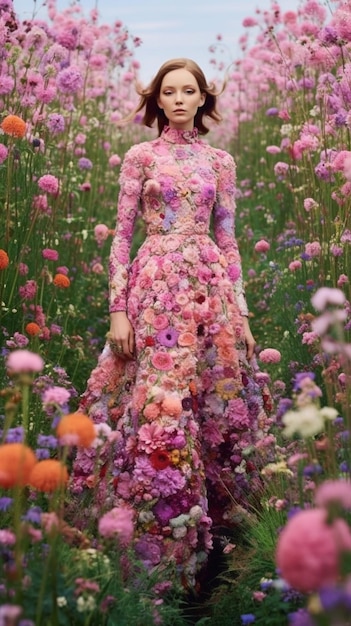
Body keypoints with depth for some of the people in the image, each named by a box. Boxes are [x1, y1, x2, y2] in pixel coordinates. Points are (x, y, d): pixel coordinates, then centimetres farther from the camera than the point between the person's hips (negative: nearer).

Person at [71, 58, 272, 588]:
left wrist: (240, 308, 7)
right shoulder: (140, 156, 6)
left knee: (218, 400, 3)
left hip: (210, 286, 3)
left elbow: (227, 238, 13)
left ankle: (201, 535, 18)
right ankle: (157, 542, 3)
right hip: (155, 284, -3)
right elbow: (122, 233, 2)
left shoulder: (220, 161, 13)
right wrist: (118, 309, -6)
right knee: (159, 404, -8)